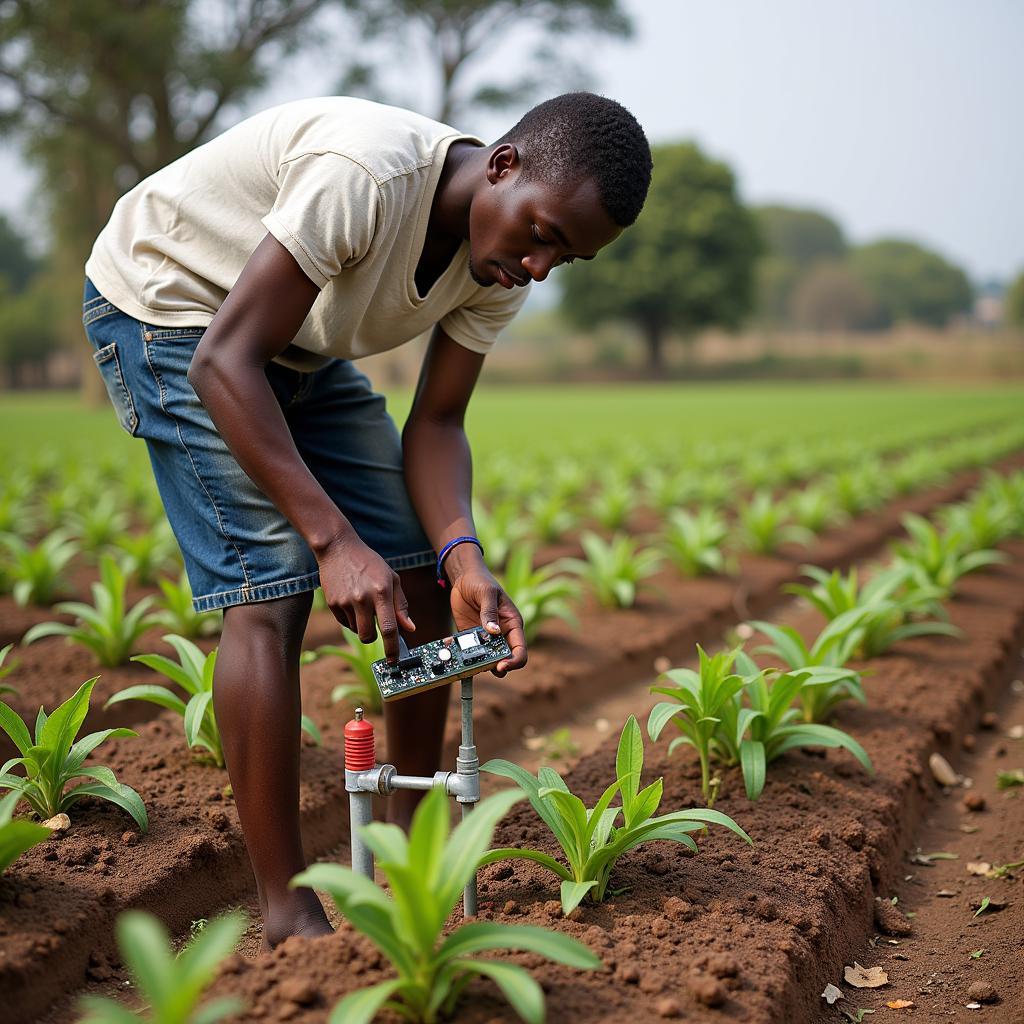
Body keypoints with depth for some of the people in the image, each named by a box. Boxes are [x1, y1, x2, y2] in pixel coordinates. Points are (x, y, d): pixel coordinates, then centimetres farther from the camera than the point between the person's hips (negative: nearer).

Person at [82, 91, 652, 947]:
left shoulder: (501, 266, -12)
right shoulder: (366, 175, -36)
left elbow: (436, 423, -9)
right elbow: (223, 363, -36)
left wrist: (462, 558, -27)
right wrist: (334, 537, -40)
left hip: (301, 344, 8)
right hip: (169, 305, -7)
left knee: (421, 573, 0)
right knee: (271, 589, -20)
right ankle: (287, 914, -10)